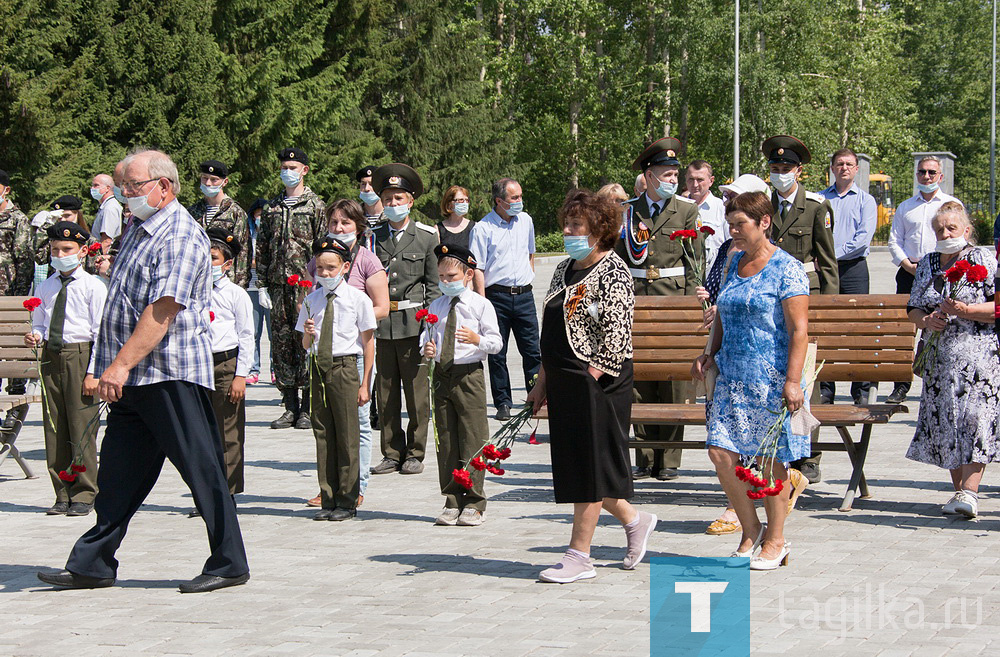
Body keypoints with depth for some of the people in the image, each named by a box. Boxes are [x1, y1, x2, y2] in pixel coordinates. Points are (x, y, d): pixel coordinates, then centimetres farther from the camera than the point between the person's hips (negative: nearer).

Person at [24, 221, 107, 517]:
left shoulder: (93, 287, -2)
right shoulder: (45, 288, 14)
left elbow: (101, 333, -5)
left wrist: (93, 372, -12)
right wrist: (35, 336, -3)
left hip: (80, 355, -5)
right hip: (51, 356, 5)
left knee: (82, 426, -5)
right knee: (54, 426, 6)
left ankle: (83, 495, 3)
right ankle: (63, 495, 14)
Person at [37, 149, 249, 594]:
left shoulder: (179, 237, -14)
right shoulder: (140, 230, 16)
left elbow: (162, 311, -23)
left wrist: (122, 365, -26)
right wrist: (113, 366, 18)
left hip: (171, 374, -9)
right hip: (133, 378, 9)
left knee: (202, 470, -2)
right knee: (118, 474, 11)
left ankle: (229, 564, 5)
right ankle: (93, 566, 16)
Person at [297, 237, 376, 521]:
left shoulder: (357, 299, -1)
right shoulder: (312, 300, 11)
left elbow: (368, 343, 1)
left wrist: (365, 384, -3)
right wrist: (308, 335, -9)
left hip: (345, 367, -4)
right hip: (318, 367, 4)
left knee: (347, 435, -2)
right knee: (323, 434, 6)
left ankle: (347, 501, 5)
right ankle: (328, 500, 14)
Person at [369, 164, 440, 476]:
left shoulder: (427, 236, 4)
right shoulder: (374, 237, 10)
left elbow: (434, 284, 3)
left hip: (413, 323, -2)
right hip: (380, 323, 2)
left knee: (417, 391, 0)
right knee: (385, 391, 5)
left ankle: (415, 453, 9)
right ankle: (392, 453, 13)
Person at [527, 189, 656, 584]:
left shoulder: (613, 272, -10)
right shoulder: (564, 270, 15)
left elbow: (618, 336, -16)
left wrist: (591, 379, -18)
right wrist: (543, 382, 16)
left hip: (597, 382, -9)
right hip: (564, 382, 9)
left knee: (587, 466, -3)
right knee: (573, 466, 11)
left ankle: (579, 557, 2)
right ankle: (634, 520, 29)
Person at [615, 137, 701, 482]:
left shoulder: (686, 209, 5)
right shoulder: (629, 211, 11)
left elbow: (695, 258, 2)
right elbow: (621, 258, 18)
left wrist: (693, 302, -7)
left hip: (675, 295, -2)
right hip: (636, 297, 2)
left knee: (675, 381, -4)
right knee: (639, 378, 1)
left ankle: (669, 459, 2)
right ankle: (645, 457, 7)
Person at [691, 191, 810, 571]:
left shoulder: (787, 269, -7)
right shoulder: (734, 265, 13)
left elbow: (799, 330, -11)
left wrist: (792, 381, -17)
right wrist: (711, 354, 9)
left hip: (770, 379, -6)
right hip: (732, 378, 6)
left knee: (771, 460, 1)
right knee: (721, 452, -3)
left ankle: (775, 541, 15)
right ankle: (751, 530, 13)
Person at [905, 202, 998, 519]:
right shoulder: (927, 264, 14)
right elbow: (913, 308, 18)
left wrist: (965, 311, -18)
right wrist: (926, 320, -3)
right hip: (939, 356, 5)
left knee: (974, 418, -15)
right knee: (944, 421, 4)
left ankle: (969, 491, -19)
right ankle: (959, 489, 13)